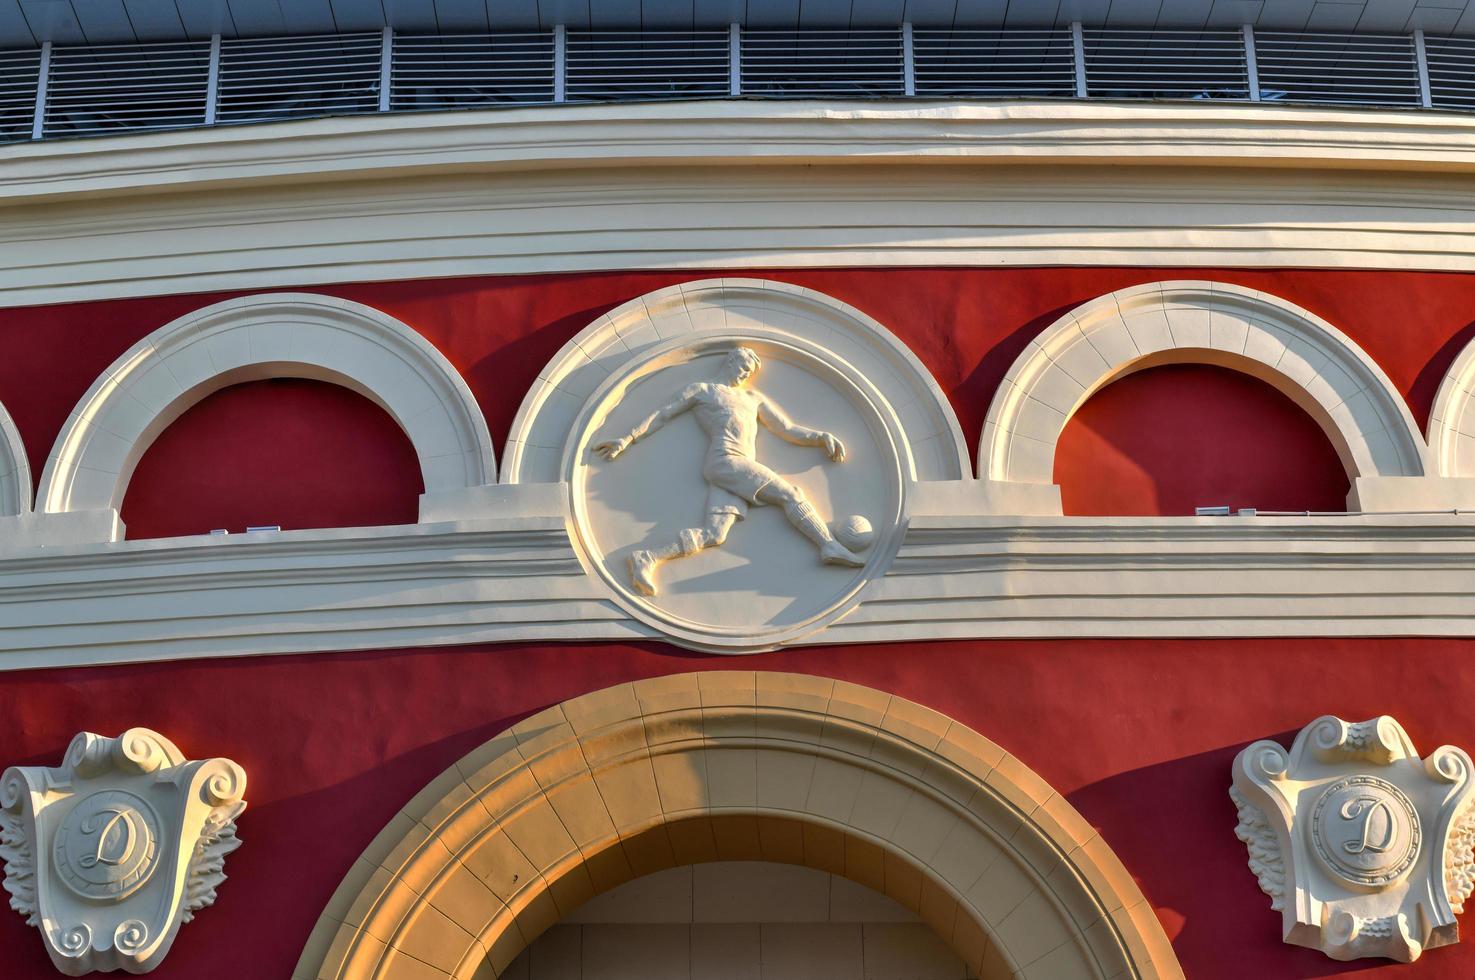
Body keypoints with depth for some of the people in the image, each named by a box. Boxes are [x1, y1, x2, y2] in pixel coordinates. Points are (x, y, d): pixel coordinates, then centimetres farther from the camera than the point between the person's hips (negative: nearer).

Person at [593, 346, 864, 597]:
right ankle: (829, 544, -30)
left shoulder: (754, 398, 34)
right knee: (791, 494, -18)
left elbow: (788, 430, 31)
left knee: (714, 534, -17)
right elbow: (662, 415, 15)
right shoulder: (701, 390, 19)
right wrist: (628, 439, 7)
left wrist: (821, 437, 15)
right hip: (725, 460, -5)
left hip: (742, 467, 5)